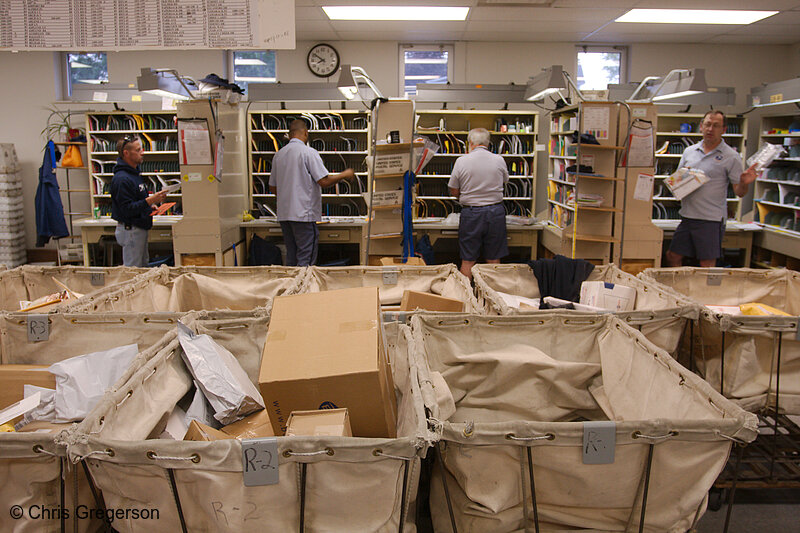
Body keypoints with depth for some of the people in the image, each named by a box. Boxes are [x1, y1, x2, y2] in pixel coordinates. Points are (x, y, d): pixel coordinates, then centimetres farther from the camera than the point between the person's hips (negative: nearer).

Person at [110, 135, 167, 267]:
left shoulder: (134, 173, 13)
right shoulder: (121, 179, -20)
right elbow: (126, 209, -25)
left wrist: (152, 202, 9)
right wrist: (150, 201, -29)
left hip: (139, 229, 10)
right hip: (130, 230, -10)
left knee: (144, 265, 18)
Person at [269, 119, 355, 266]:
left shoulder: (278, 155, 11)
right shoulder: (309, 152, -9)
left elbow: (273, 188, 17)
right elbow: (324, 181, -14)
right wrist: (344, 175, 1)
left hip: (284, 214, 7)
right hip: (304, 215, -7)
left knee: (291, 258, 13)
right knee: (306, 259, -4)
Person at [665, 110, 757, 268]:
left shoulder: (731, 156, -2)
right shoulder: (689, 151, 10)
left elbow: (739, 191, -3)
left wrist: (744, 183, -25)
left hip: (711, 219, -5)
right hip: (687, 216, 5)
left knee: (707, 266, 0)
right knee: (672, 257, 9)